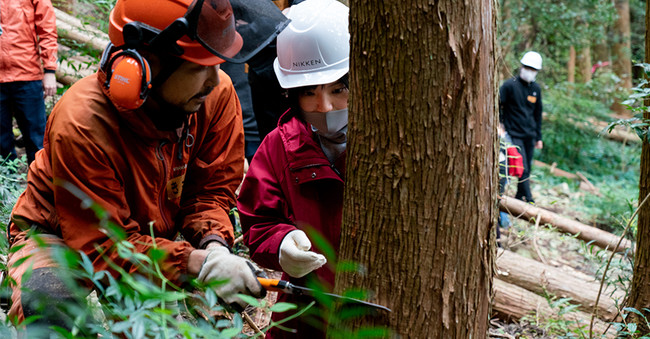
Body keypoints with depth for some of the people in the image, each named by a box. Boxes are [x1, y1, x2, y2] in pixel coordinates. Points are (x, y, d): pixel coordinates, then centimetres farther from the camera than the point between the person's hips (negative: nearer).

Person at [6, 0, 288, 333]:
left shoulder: (217, 93, -20)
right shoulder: (80, 126, -36)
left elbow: (212, 188, -8)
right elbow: (102, 246, -34)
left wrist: (213, 246, -31)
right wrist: (198, 264, -45)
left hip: (148, 234, 6)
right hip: (59, 237, -6)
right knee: (46, 310, -36)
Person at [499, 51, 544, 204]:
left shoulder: (536, 88, 12)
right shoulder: (510, 85, -7)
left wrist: (538, 137, 19)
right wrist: (499, 125, -10)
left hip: (529, 135, 6)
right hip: (514, 134, -6)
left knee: (527, 169, 8)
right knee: (522, 169, -12)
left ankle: (519, 197, 20)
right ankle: (529, 201, -10)